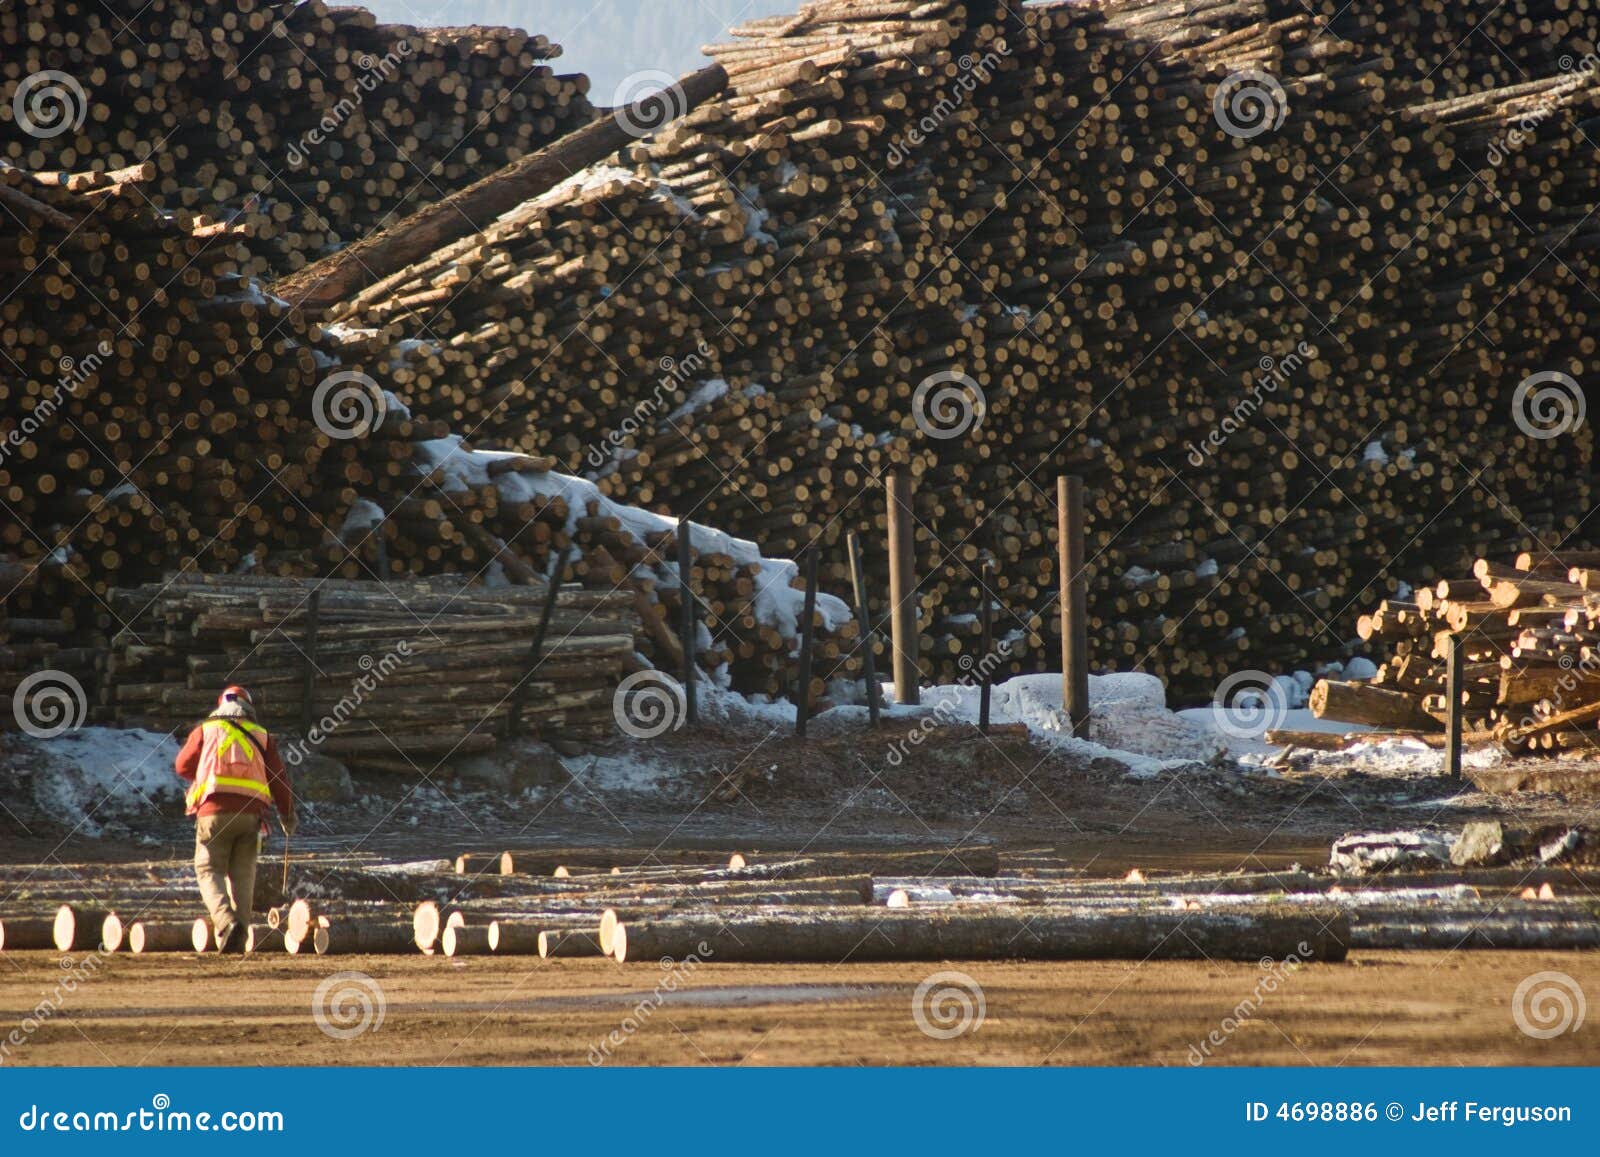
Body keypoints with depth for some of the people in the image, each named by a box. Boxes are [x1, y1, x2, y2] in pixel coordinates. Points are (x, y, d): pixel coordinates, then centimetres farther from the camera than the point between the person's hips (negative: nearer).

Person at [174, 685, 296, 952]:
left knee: (209, 871, 1)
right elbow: (278, 775, 9)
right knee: (242, 874, 9)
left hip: (214, 810, -2)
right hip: (251, 812, 2)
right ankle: (239, 939, -1)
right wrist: (287, 814, 13)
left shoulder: (205, 731, 13)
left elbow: (183, 767, 20)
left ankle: (225, 921, -24)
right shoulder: (261, 736, 16)